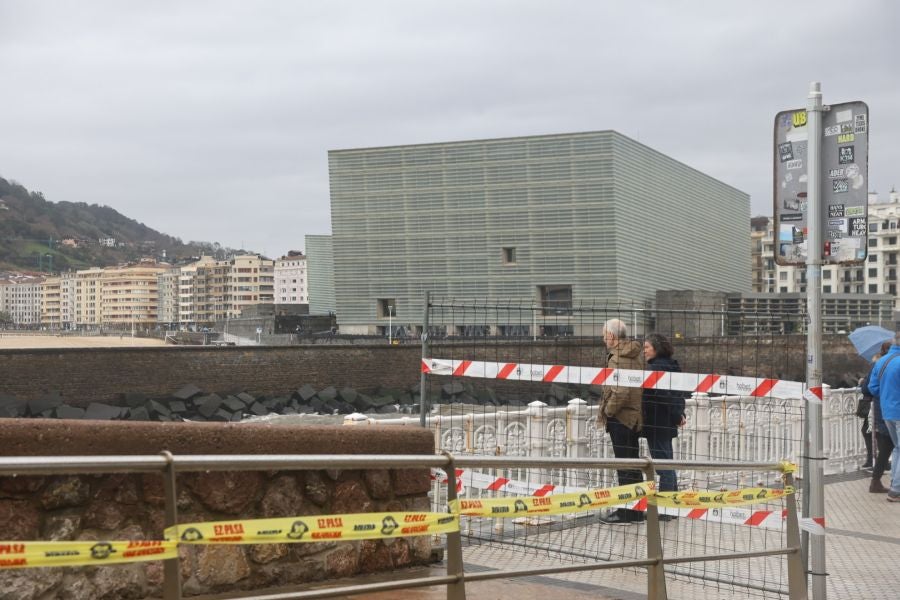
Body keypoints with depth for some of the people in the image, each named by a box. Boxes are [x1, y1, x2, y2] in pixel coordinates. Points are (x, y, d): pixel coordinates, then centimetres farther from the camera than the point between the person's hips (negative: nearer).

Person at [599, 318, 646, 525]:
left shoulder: (618, 358, -19)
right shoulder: (631, 356, 12)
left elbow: (620, 391, -28)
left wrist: (607, 411, -14)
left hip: (620, 418, -10)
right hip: (632, 417, 10)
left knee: (625, 467, -3)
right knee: (632, 465, 15)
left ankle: (625, 512, 2)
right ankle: (636, 510, 22)